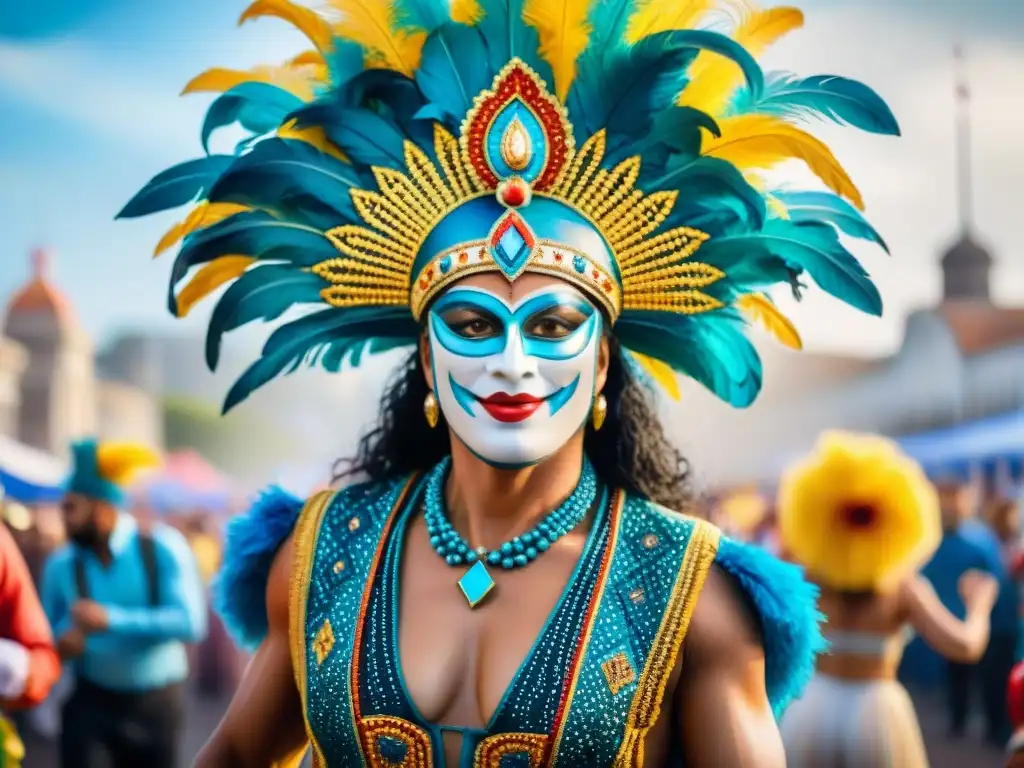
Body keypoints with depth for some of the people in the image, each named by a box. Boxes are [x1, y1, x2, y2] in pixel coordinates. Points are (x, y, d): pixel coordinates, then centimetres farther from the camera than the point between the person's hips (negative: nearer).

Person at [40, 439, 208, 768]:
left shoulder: (163, 548, -11)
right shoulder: (62, 564, -4)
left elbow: (190, 622, -22)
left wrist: (111, 620, -28)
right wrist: (63, 642, -19)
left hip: (156, 703, 0)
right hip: (91, 701, 1)